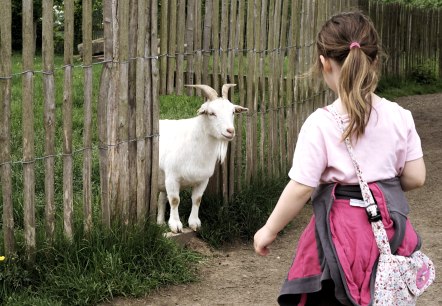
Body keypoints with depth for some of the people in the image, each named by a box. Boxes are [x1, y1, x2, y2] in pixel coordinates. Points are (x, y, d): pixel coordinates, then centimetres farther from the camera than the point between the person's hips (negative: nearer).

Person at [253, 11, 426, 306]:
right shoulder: (400, 117, -5)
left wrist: (269, 231, -2)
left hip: (341, 232, -4)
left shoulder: (320, 124, -16)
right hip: (391, 227, 4)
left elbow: (301, 189, -15)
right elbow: (415, 177, 0)